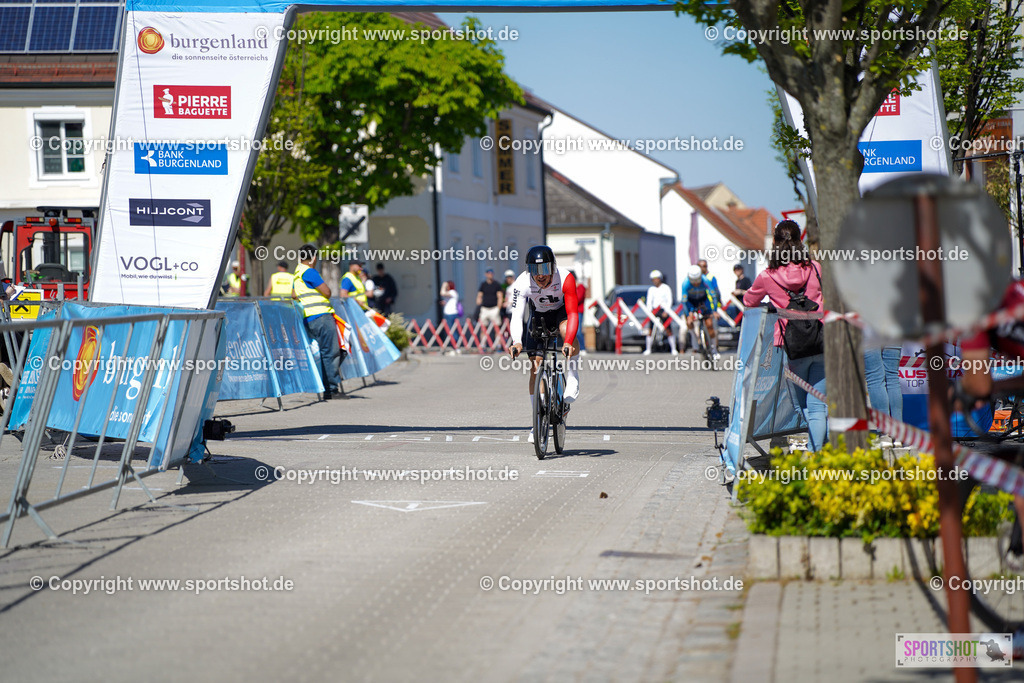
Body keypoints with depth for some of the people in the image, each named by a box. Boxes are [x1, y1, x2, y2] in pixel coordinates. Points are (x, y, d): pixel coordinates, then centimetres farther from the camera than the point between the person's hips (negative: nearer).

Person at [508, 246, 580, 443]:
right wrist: (517, 343, -51)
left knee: (566, 329, -38)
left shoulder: (565, 278, -33)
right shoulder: (522, 283, -30)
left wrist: (568, 342, -51)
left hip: (561, 312, -2)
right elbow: (517, 315, -35)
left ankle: (573, 377, -16)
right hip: (538, 316, 2)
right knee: (536, 367, -6)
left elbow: (573, 314, -37)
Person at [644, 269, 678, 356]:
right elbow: (649, 301, 8)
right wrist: (649, 311, -6)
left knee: (669, 330, -5)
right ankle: (648, 349, 4)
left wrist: (666, 311, -12)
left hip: (663, 310, -2)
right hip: (654, 310, 2)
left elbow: (669, 301, -1)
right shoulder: (651, 289, 10)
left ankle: (673, 349, 3)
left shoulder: (666, 288, 2)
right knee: (650, 331, -4)